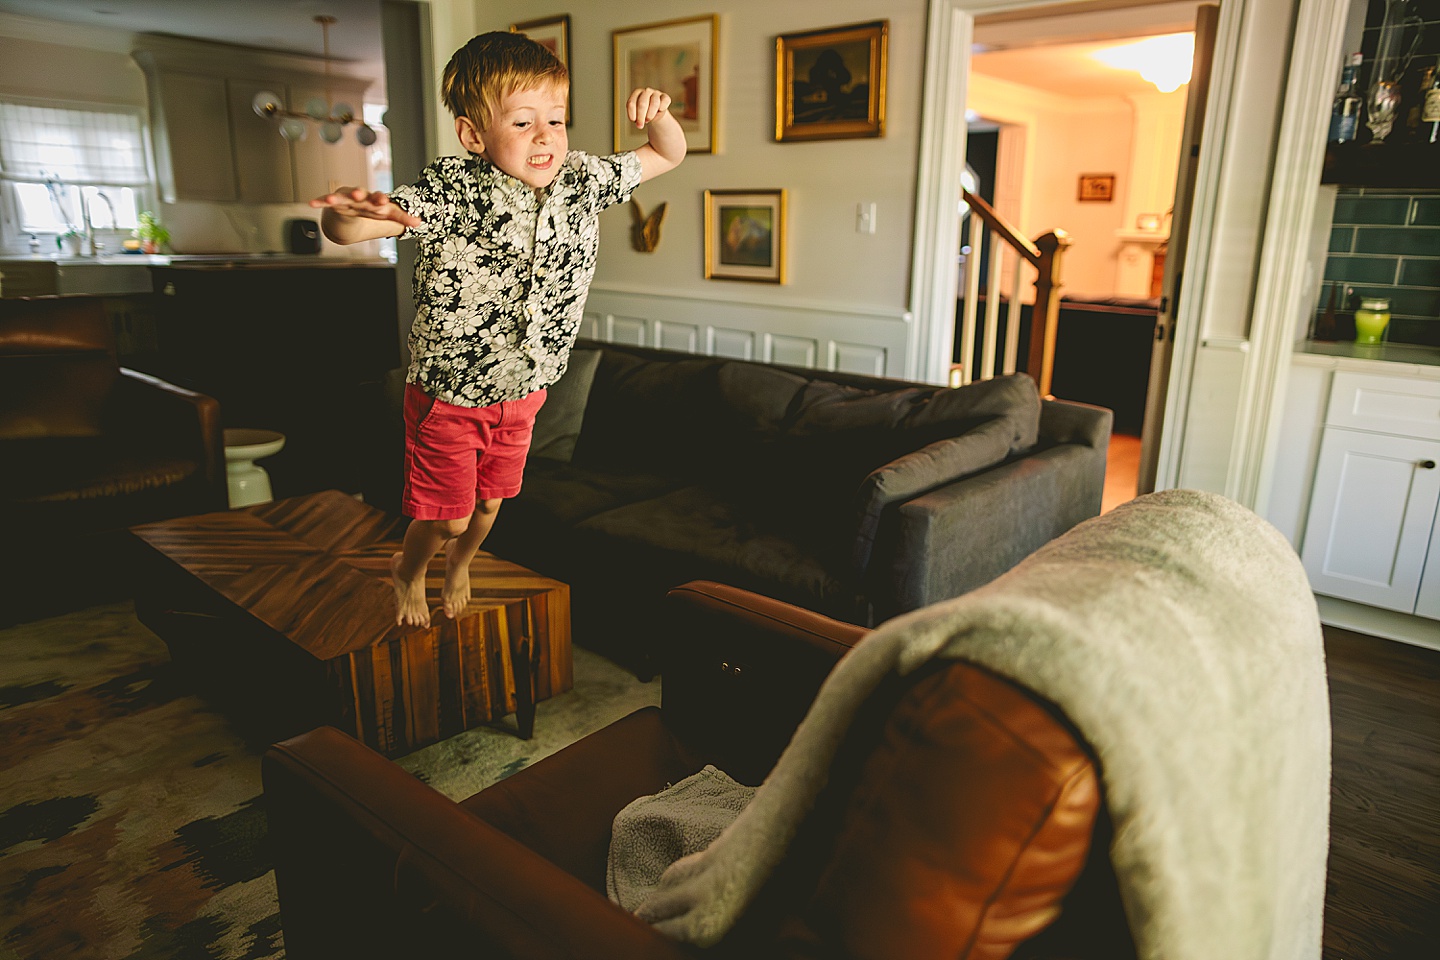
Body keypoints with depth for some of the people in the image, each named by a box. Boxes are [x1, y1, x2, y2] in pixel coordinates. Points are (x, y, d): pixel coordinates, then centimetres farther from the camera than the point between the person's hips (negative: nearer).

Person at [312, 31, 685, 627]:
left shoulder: (581, 181, -8)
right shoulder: (451, 191, -24)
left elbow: (669, 156, 5)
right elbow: (342, 230, -32)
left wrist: (658, 117, -18)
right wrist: (349, 212, -58)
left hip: (521, 394, 5)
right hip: (449, 395, -4)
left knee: (490, 501, 21)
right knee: (447, 516, 7)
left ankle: (459, 564, 56)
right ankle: (407, 572, 44)